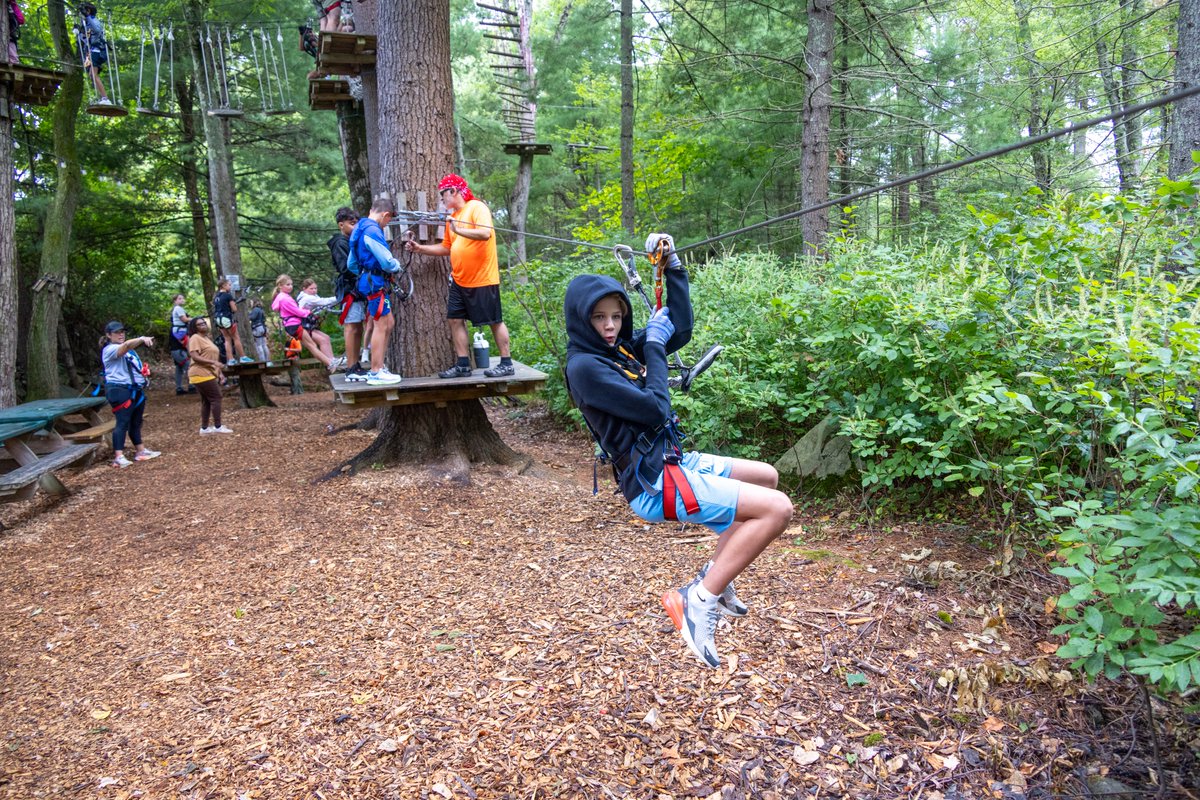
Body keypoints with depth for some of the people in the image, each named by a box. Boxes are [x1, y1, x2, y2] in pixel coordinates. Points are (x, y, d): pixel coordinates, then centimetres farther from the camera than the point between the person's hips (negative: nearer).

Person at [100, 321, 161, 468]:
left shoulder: (129, 350, 20)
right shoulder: (110, 349, -9)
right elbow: (127, 345, -30)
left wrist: (144, 372, 8)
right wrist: (142, 339, -47)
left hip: (136, 390, 9)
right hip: (120, 390, -9)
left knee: (136, 422, 14)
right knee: (123, 422, -12)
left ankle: (141, 451, 21)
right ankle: (118, 457, -14)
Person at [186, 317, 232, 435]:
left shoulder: (206, 338, 20)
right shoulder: (195, 338, -10)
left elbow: (211, 357, 23)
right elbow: (195, 357, -21)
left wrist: (220, 373, 16)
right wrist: (214, 362, -27)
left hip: (208, 374, 10)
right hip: (202, 374, -10)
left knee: (206, 401, 10)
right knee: (216, 398, -9)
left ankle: (204, 428, 14)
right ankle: (217, 427, -6)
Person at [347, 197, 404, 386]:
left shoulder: (360, 228, 17)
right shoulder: (373, 230, -15)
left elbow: (351, 264, 22)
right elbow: (387, 262, -19)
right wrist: (398, 266, 1)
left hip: (368, 280, 10)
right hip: (376, 282, -10)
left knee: (389, 323, 14)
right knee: (381, 325, -5)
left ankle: (378, 367, 18)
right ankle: (376, 373, -1)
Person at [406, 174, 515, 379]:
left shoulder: (477, 207, -9)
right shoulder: (452, 216, 15)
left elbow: (485, 233, -26)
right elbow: (446, 247, 21)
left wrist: (458, 230, -28)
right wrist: (421, 249, 13)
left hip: (483, 279, -8)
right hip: (459, 280, 8)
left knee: (495, 321, 0)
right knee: (455, 319, 5)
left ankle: (507, 364, 8)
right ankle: (462, 365, 12)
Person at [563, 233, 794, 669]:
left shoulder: (620, 346, 7)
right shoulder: (584, 365, -19)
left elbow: (681, 330, 15)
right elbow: (654, 409, -21)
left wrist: (673, 267, 10)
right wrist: (654, 346, -10)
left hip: (671, 460, 10)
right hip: (654, 485, -10)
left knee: (766, 477, 25)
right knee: (777, 508, -14)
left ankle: (715, 576, 23)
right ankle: (699, 601, -7)